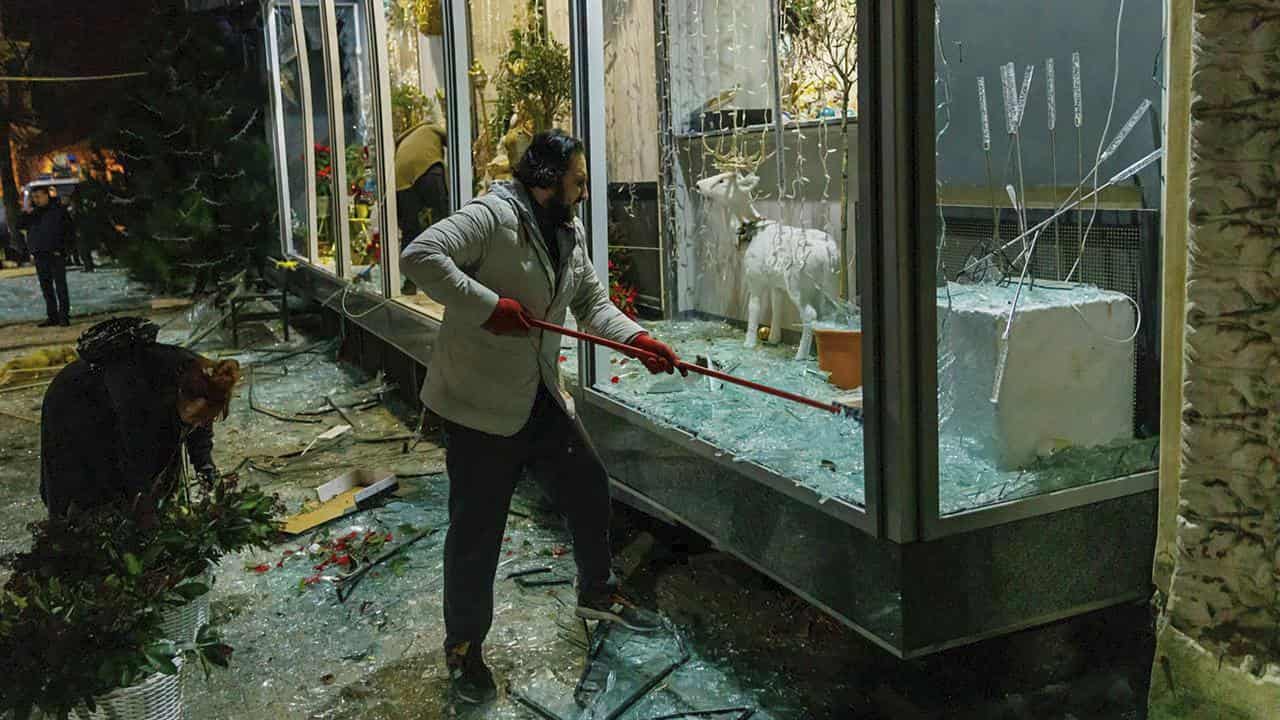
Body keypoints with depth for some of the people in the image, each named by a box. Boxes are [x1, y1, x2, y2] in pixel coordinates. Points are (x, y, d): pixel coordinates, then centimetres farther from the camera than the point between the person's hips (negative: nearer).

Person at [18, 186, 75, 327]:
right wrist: (27, 214, -7)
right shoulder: (33, 213, 14)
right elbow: (20, 225, 10)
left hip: (55, 255, -6)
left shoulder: (59, 211, -1)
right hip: (39, 256, 6)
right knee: (46, 287, 8)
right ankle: (52, 316, 13)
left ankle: (64, 316, -5)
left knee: (60, 286, -6)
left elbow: (68, 231, -3)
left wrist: (62, 249, -10)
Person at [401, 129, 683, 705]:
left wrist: (640, 340, -6)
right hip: (480, 404, -8)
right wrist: (489, 306, -30)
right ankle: (463, 645, 22)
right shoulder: (492, 217, -18)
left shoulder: (570, 235, 10)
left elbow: (593, 304, 11)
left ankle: (598, 594, 42)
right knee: (477, 531, 2)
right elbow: (420, 256, -28)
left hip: (542, 400, 8)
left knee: (589, 490, 18)